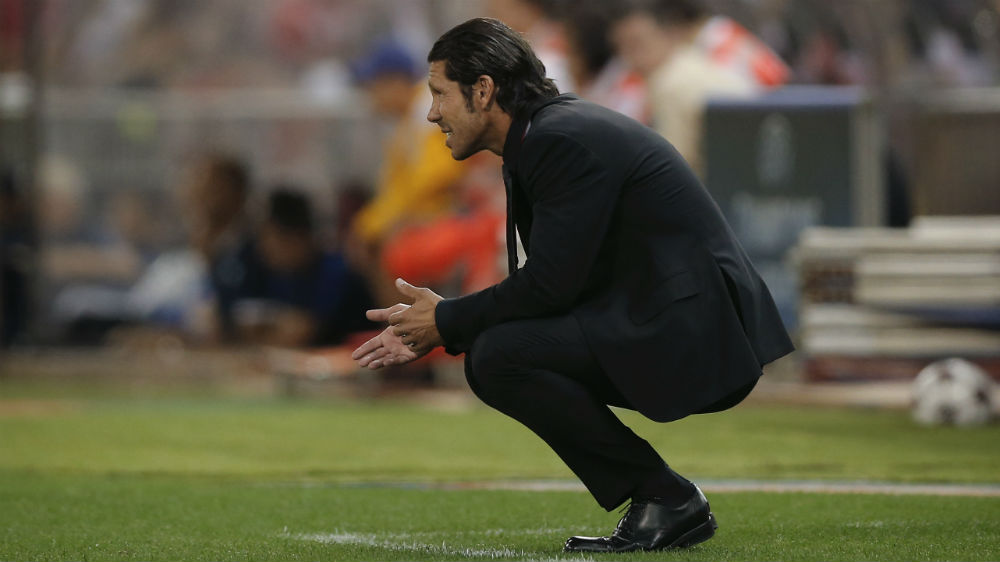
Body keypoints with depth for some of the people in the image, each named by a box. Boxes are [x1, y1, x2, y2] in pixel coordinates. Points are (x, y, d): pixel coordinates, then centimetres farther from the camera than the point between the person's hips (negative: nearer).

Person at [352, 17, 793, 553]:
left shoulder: (565, 140, -16)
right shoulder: (545, 133, 15)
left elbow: (550, 285, -19)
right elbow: (546, 283, 17)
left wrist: (448, 323, -6)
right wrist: (433, 329, 9)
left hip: (692, 332, -10)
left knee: (498, 356, -19)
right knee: (489, 359, 11)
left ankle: (665, 497, -8)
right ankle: (667, 508, 9)